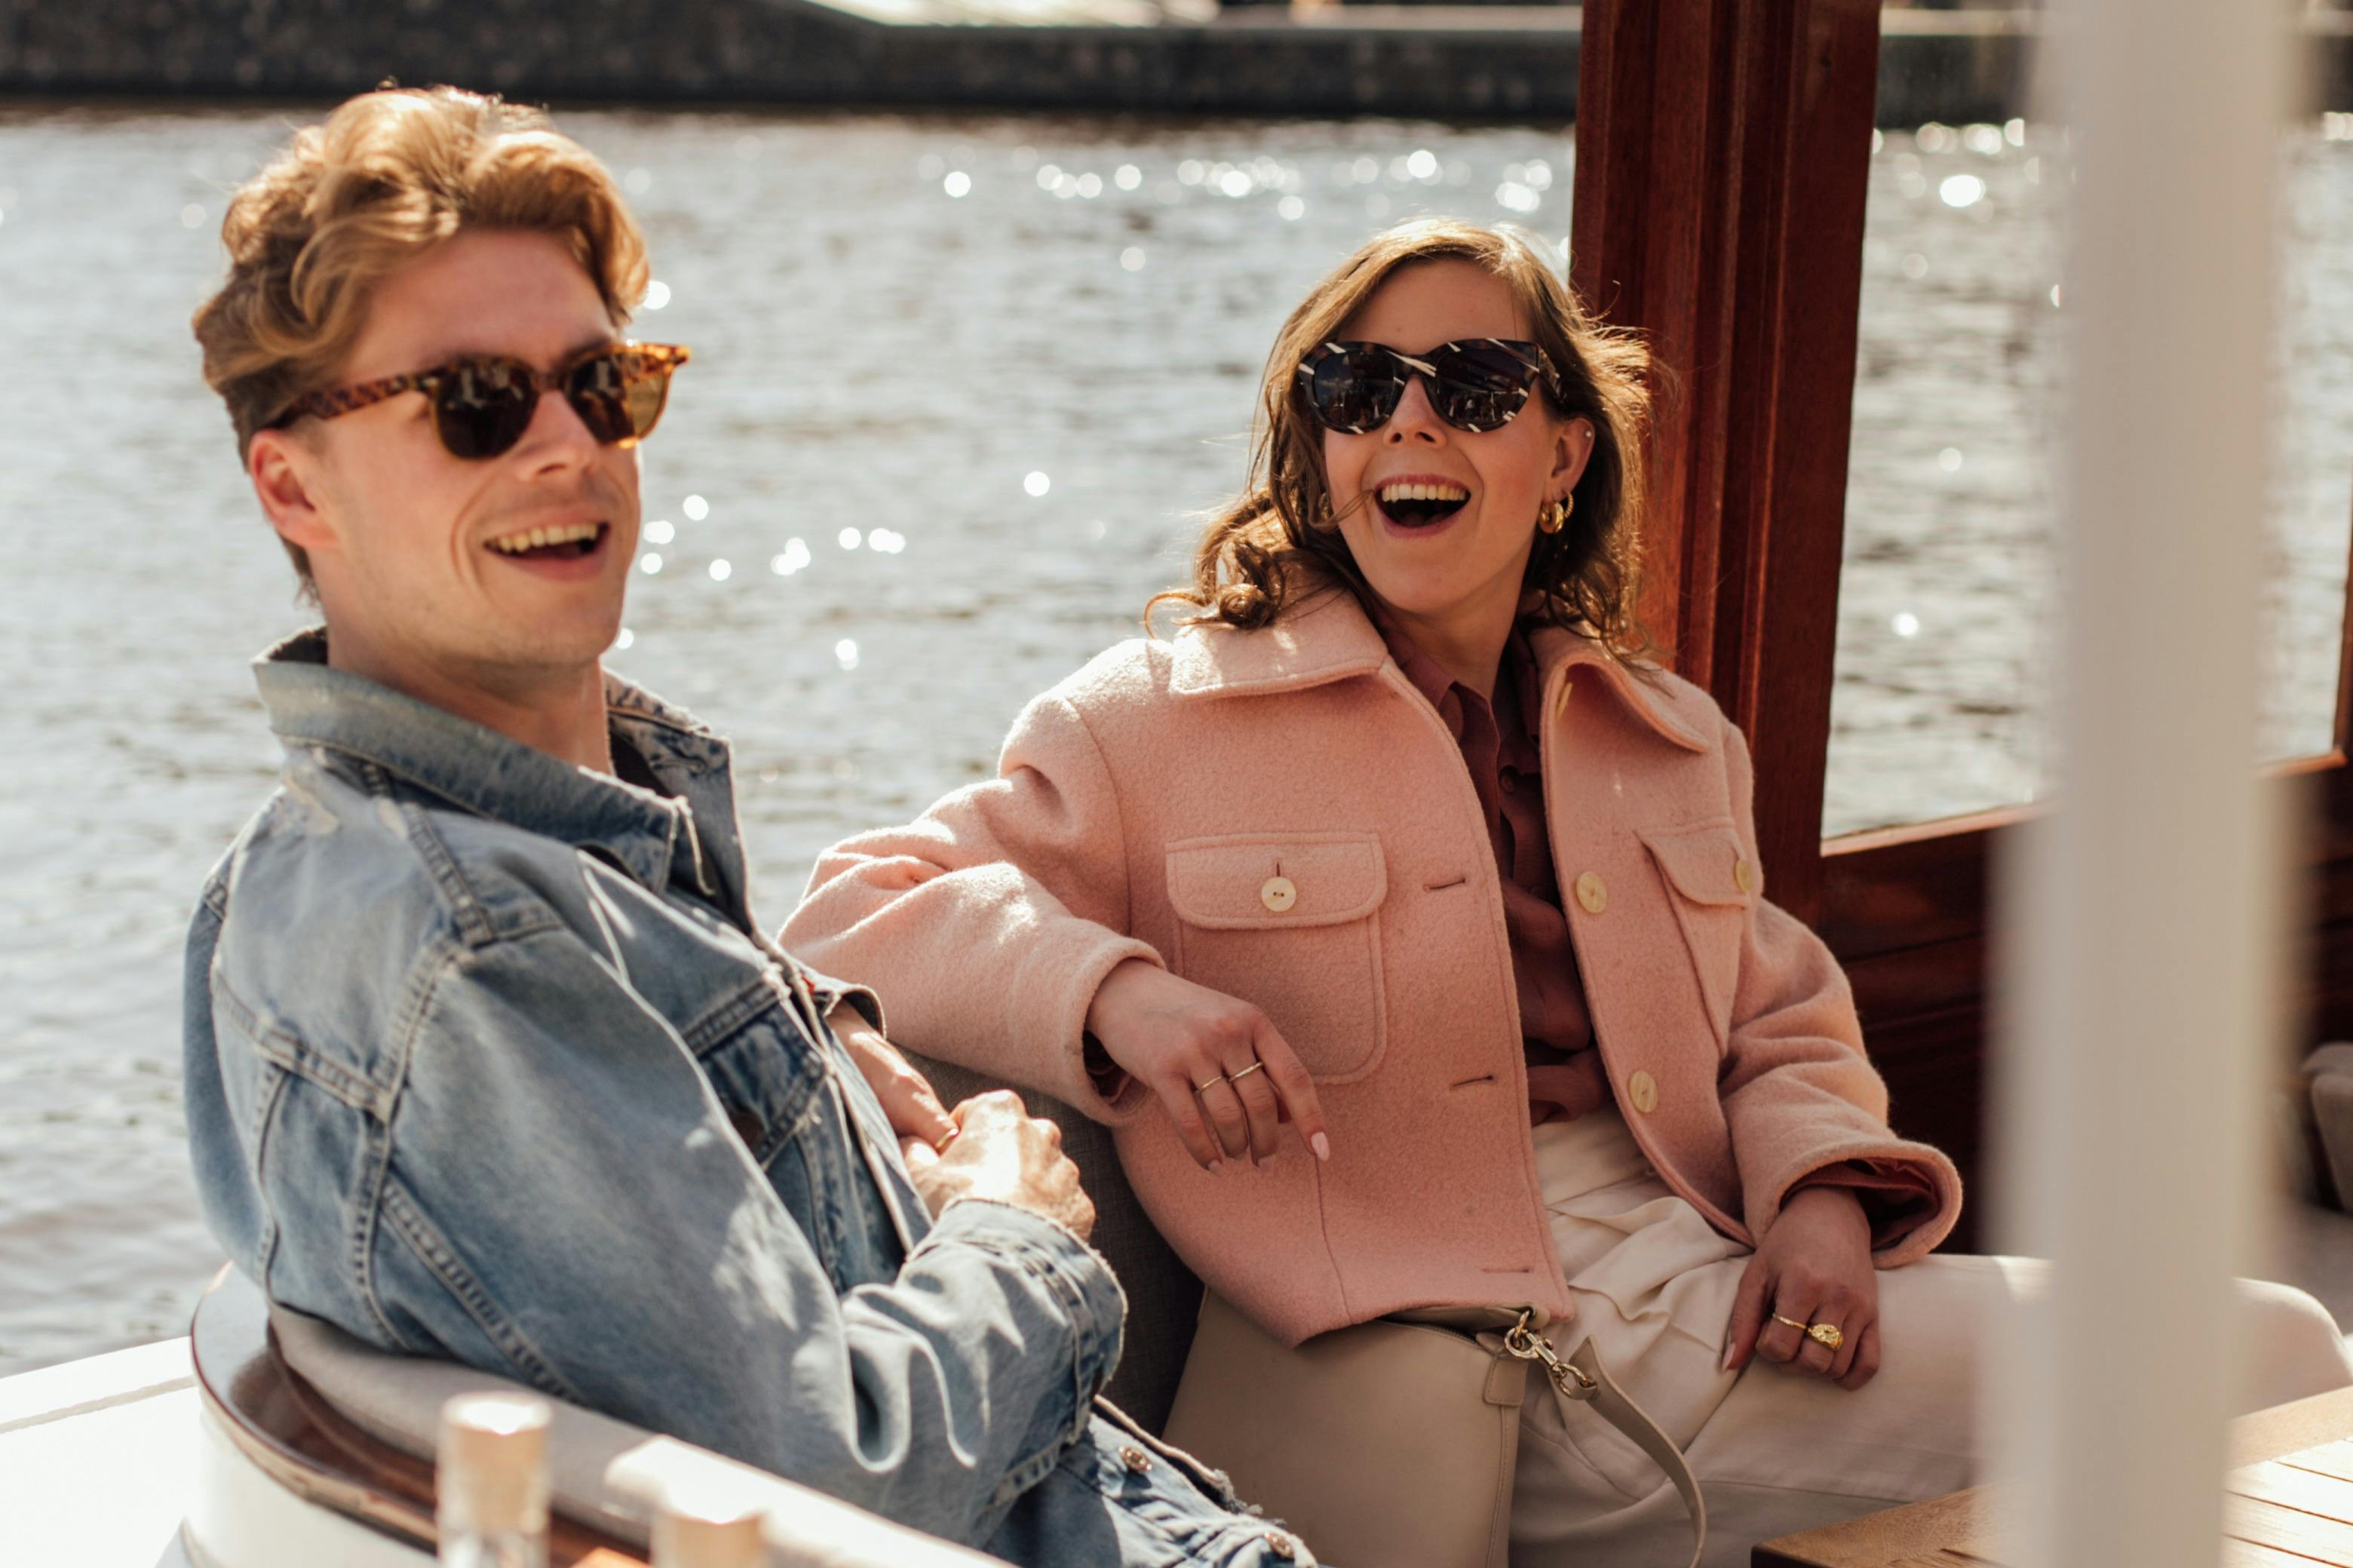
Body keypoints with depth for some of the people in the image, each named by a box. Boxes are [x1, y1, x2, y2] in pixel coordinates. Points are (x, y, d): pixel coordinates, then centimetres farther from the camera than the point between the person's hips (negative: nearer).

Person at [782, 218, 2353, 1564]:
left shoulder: (1676, 741, 21)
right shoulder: (1164, 723, 4)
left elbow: (1784, 1033, 24)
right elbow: (856, 913, -1)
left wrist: (1823, 1196, 1)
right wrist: (1114, 994, -20)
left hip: (1710, 1278, 7)